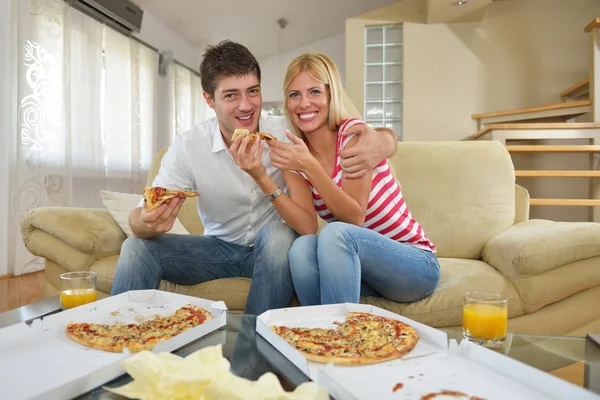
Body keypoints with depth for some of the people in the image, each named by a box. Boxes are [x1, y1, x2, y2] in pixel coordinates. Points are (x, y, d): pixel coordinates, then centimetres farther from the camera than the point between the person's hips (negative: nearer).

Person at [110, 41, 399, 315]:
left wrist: (378, 143, -36)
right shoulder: (187, 147, -13)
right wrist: (147, 221, -42)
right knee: (137, 247, -19)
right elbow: (146, 214, -16)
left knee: (278, 232, -35)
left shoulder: (286, 133, -16)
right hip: (219, 247, 1)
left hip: (274, 248, -1)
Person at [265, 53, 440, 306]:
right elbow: (307, 227, -13)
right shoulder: (295, 153, 0)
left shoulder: (355, 133, -14)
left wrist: (310, 166, -29)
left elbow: (355, 217, -20)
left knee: (336, 232, -31)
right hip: (352, 260, 4)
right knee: (302, 248, -26)